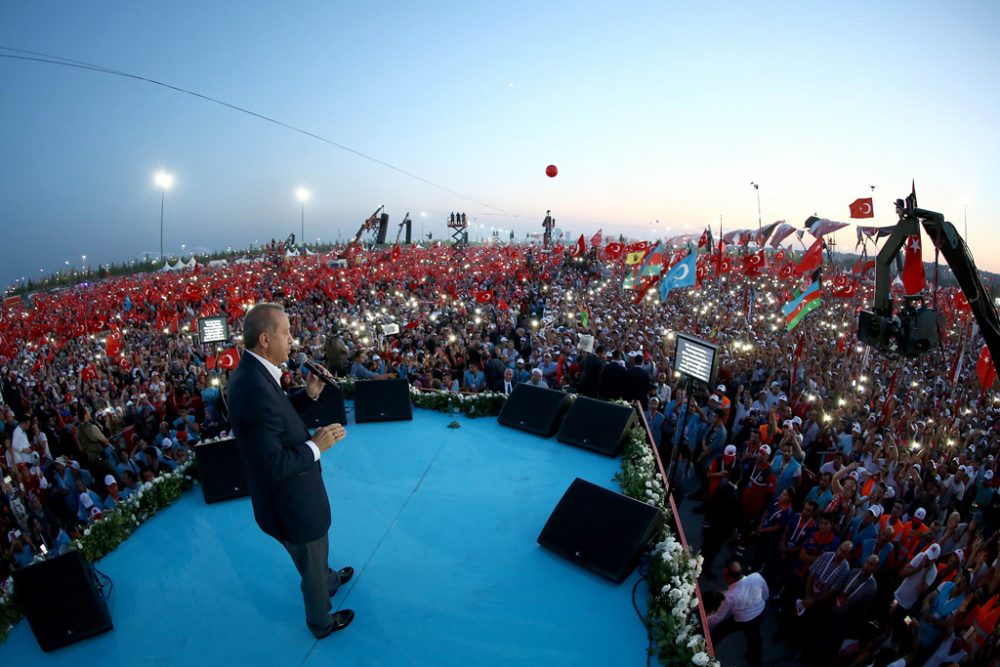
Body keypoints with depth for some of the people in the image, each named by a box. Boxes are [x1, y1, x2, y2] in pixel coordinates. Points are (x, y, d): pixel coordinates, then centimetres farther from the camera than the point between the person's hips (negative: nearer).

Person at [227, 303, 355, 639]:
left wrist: (308, 394, -5)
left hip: (286, 495, 9)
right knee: (313, 566, 21)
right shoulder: (256, 390, -37)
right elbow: (273, 465, -34)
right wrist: (316, 446, -24)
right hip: (293, 503, -9)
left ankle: (329, 580, 65)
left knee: (314, 553, 37)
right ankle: (321, 621, 48)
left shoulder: (248, 372, -6)